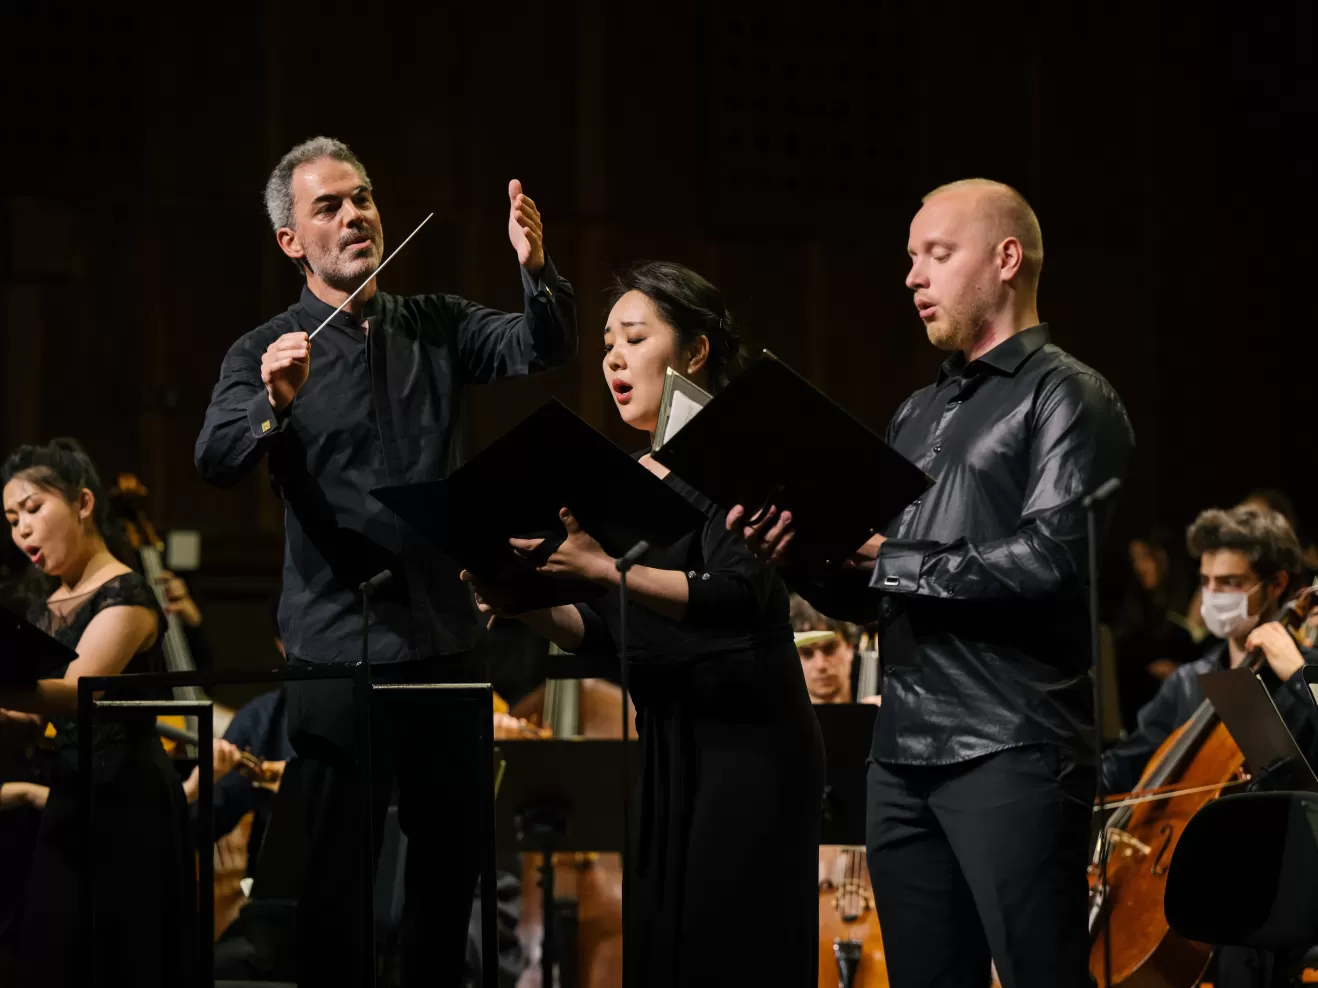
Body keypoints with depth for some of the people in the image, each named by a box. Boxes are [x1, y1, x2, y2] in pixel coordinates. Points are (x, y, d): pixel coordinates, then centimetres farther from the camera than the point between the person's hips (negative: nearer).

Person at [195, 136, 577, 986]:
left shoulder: (438, 327, 9)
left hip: (445, 636, 4)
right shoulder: (266, 355, -2)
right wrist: (274, 406, -38)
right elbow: (217, 462, -17)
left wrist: (537, 270, -27)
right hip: (340, 646, -4)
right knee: (338, 862, -1)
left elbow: (542, 348, -7)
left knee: (452, 854, 12)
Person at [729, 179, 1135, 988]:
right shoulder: (919, 415, 20)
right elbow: (870, 594, 20)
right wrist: (799, 558, -1)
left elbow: (1052, 559, -18)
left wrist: (894, 562, -13)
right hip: (905, 754, 8)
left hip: (1012, 749, -8)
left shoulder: (1067, 398, -3)